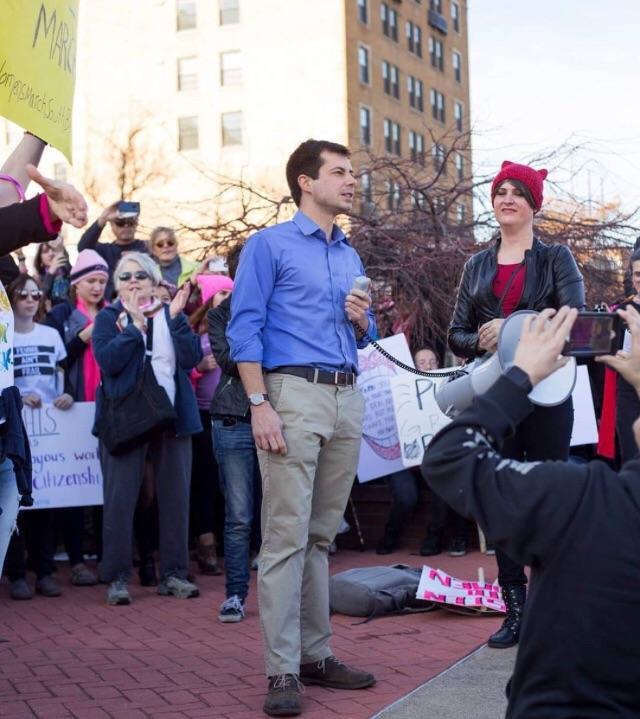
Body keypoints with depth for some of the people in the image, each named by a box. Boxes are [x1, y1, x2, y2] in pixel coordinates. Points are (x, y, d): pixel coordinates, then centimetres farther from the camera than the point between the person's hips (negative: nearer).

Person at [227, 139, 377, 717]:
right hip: (294, 392, -6)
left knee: (322, 536, 10)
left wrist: (362, 321, 2)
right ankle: (282, 672, -7)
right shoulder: (270, 245, 1)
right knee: (287, 536, -9)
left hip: (347, 398, 7)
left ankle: (316, 654, 16)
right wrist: (260, 405, -16)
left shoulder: (351, 256, 20)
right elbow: (244, 330, -7)